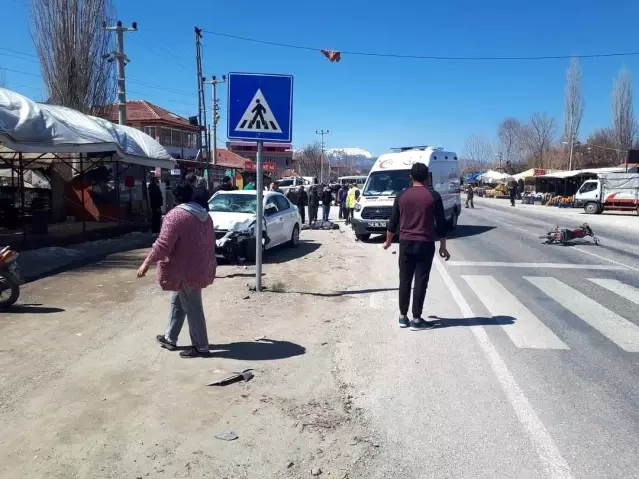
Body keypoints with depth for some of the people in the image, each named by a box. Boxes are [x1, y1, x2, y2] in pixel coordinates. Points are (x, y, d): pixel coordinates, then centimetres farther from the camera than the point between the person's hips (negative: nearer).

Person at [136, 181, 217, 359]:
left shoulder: (176, 215, -17)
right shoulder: (204, 214, 10)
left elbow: (163, 244, -21)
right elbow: (210, 242, 18)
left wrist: (146, 263, -14)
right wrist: (208, 263, 30)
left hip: (186, 270, -9)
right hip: (199, 267, 9)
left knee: (192, 308, 0)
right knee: (177, 302, 21)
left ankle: (201, 347, 9)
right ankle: (170, 338, 32)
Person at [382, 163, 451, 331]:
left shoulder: (402, 195, 3)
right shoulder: (433, 195, -3)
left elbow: (393, 221, 8)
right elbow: (441, 223, -2)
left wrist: (388, 241, 22)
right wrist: (443, 247, 6)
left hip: (405, 243, 3)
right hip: (425, 244, -2)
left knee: (404, 280, 10)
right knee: (421, 281, 2)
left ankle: (403, 317, 15)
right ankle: (416, 319, 5)